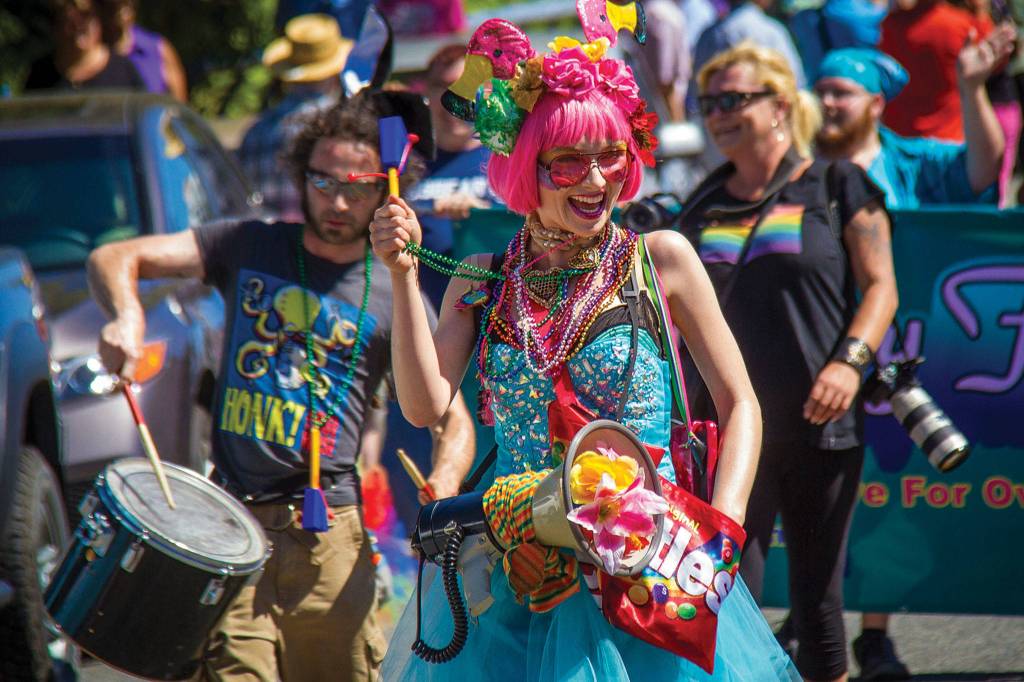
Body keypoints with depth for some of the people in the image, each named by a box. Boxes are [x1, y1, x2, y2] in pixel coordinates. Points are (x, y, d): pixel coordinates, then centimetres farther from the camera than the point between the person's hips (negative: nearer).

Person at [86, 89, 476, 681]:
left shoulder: (396, 296, 5)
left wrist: (440, 498, -15)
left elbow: (454, 421, 6)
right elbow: (114, 259, 5)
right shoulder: (250, 247, 9)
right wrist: (127, 316, -18)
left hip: (329, 534, 0)